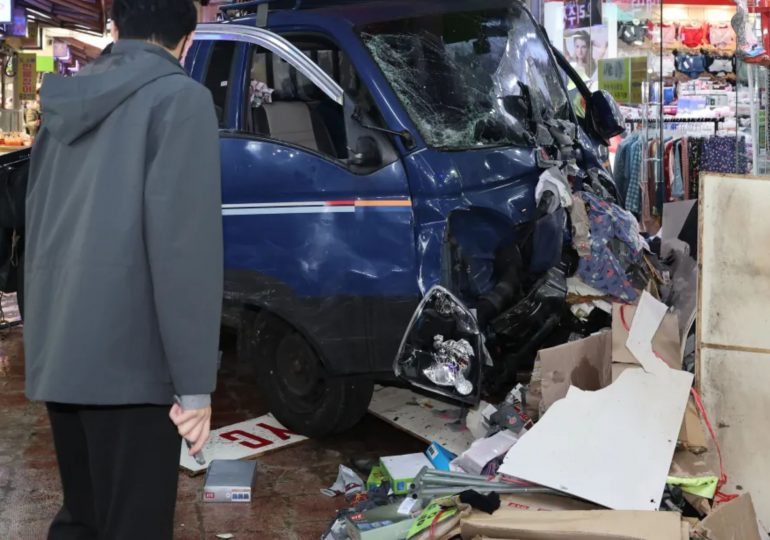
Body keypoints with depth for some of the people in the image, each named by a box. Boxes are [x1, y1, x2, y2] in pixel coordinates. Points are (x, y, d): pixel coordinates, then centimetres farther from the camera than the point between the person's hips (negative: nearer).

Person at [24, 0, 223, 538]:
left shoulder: (67, 103, 16)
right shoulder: (178, 96, -7)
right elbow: (184, 241, -15)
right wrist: (194, 381, -14)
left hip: (56, 353, 8)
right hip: (128, 358, -7)